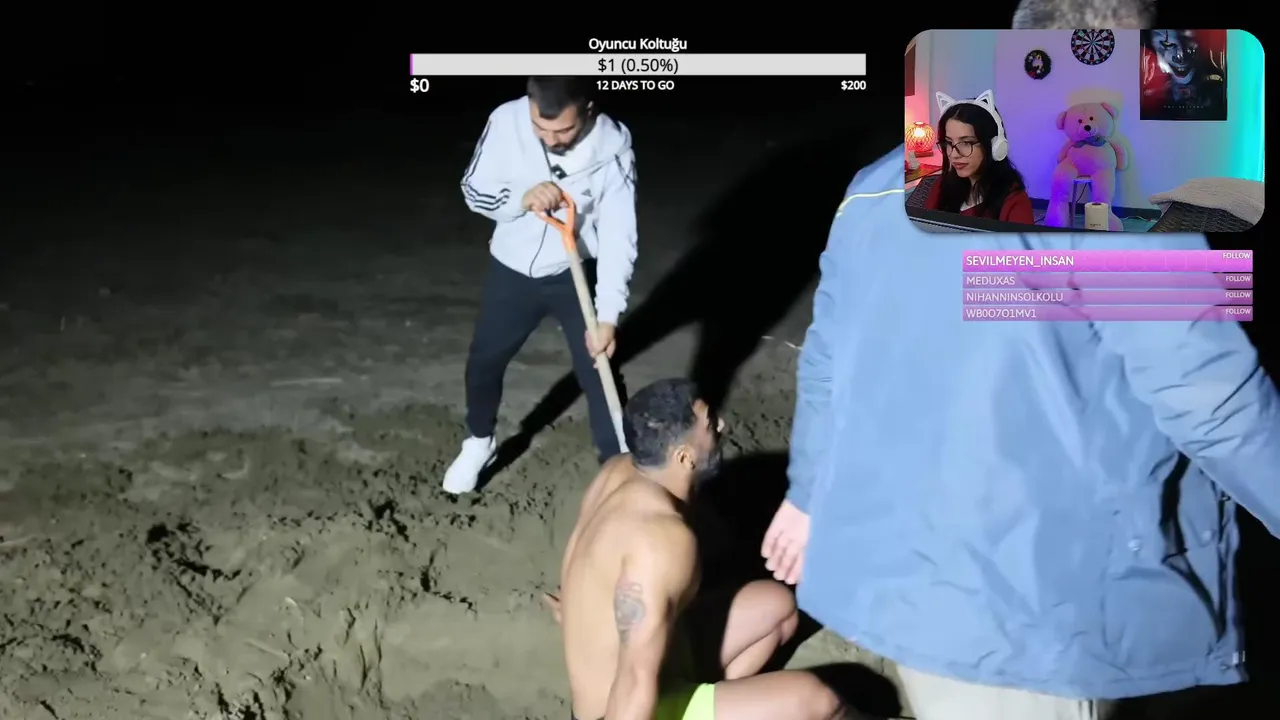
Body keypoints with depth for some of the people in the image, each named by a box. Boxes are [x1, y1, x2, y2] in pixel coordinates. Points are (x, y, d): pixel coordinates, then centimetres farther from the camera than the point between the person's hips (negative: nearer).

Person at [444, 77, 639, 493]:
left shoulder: (612, 145, -26)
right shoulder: (506, 121, -23)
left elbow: (618, 235, -22)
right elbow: (473, 190, -10)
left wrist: (609, 315, -28)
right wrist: (521, 199, -31)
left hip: (577, 272, -2)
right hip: (513, 268, 2)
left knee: (598, 372, 1)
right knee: (484, 361, 17)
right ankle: (479, 441, 45)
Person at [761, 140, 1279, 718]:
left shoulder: (876, 189, 9)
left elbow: (826, 365, 16)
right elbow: (1207, 392, -17)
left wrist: (809, 493, 29)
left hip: (898, 569, 7)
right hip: (1030, 598, -7)